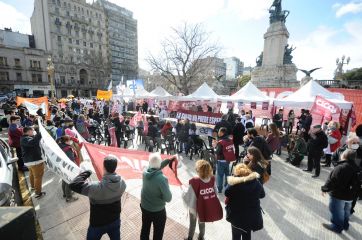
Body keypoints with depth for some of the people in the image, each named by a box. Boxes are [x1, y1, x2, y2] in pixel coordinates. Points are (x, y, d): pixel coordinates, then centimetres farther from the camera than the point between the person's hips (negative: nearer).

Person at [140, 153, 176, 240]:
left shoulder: (145, 172, -17)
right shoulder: (162, 178, -34)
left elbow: (155, 167, 4)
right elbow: (168, 198, -24)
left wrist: (168, 160, 1)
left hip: (144, 207, 5)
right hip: (158, 210, -5)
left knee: (145, 230, 27)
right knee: (158, 233, 21)